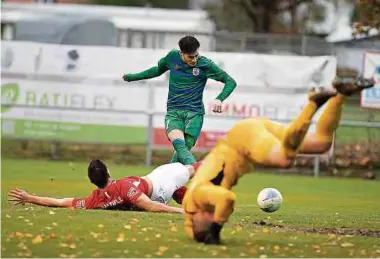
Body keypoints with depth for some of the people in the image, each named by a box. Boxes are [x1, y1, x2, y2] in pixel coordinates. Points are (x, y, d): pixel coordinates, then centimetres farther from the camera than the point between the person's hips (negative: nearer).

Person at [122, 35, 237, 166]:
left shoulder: (205, 64, -5)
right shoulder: (172, 57, 4)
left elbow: (230, 82, -2)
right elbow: (158, 70, 26)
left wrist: (219, 99, -20)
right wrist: (132, 77, 33)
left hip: (194, 112, -1)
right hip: (173, 112, 1)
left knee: (184, 148, -18)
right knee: (178, 142, -29)